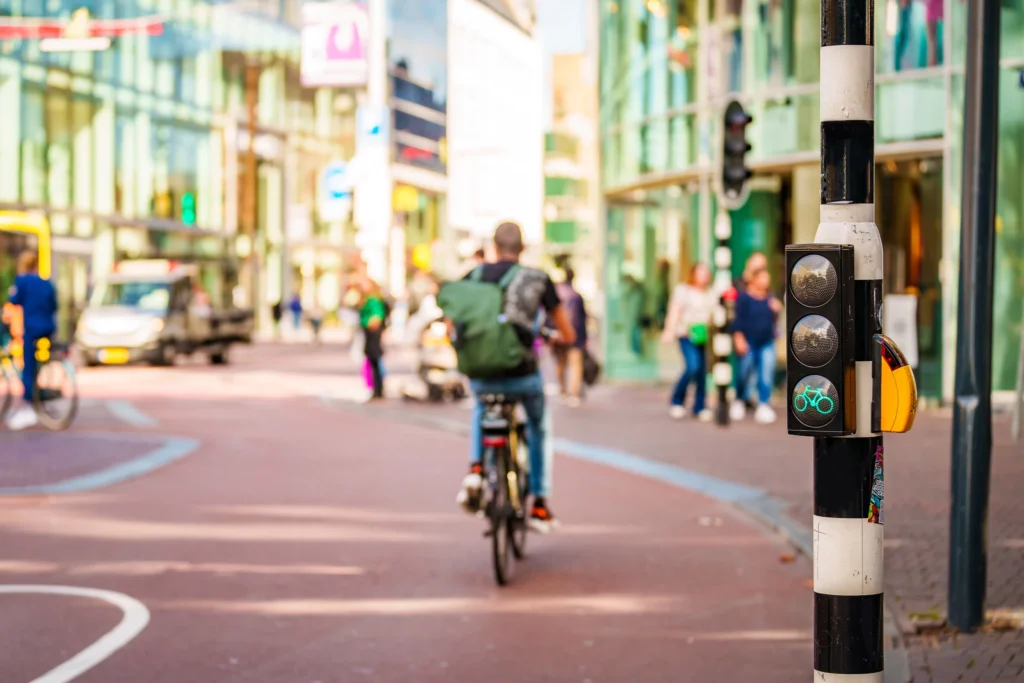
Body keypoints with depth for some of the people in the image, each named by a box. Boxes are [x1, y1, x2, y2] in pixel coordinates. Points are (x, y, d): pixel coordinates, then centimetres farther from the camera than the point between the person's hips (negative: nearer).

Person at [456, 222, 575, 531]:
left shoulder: (474, 277, 6)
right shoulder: (538, 279, 2)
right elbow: (568, 335, 8)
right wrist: (556, 335, 32)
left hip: (481, 375, 1)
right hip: (523, 374, -1)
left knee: (480, 409, 39)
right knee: (538, 426, 30)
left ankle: (475, 468, 15)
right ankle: (539, 504, 32)